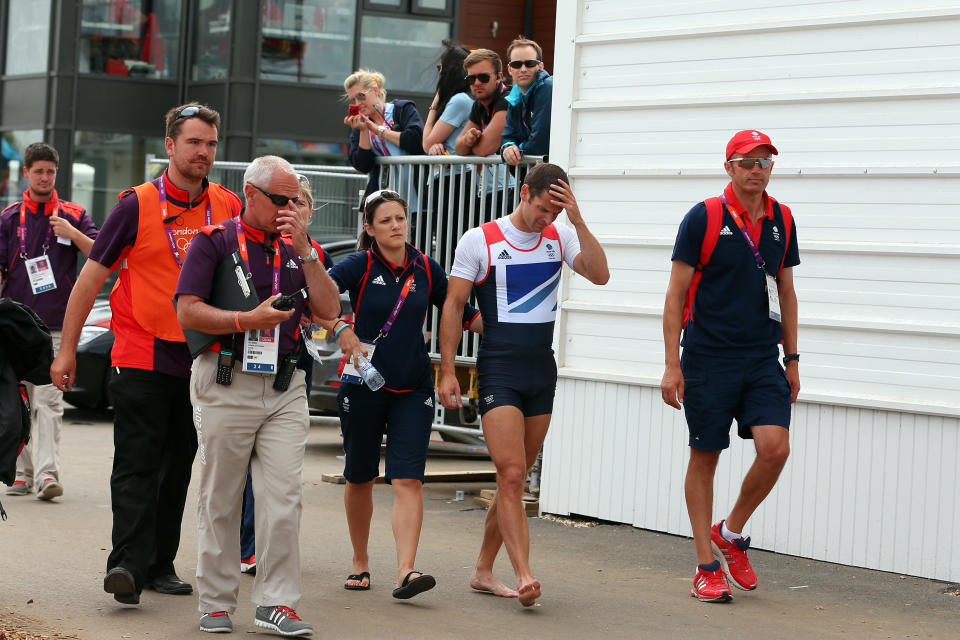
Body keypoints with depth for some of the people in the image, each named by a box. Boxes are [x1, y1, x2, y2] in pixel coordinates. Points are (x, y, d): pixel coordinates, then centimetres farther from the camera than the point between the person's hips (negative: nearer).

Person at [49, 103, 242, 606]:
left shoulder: (228, 208, 6)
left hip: (201, 359, 4)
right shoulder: (137, 205, -5)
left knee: (177, 467, 10)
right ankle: (128, 564, -16)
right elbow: (91, 277, -1)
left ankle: (161, 565, 17)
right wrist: (67, 351, -1)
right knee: (137, 463, -10)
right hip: (142, 356, -4)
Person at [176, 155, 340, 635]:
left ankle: (276, 602, -2)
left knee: (283, 496, -5)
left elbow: (329, 309, 3)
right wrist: (249, 320, -16)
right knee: (220, 500, 5)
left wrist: (304, 250, -5)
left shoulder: (297, 248, 13)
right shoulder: (215, 241, 0)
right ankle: (216, 603, 15)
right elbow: (188, 311, -8)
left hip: (286, 388, 3)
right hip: (227, 384, -3)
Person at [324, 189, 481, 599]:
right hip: (363, 386, -1)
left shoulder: (426, 270, 5)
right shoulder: (359, 266, -5)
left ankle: (406, 572, -19)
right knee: (360, 478, 11)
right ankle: (360, 563, 30)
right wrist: (341, 328, -27)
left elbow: (461, 313, 14)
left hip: (413, 390, 1)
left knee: (408, 479, -11)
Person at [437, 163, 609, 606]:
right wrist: (447, 371, -6)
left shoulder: (560, 237, 7)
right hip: (498, 370, -5)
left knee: (516, 480, 10)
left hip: (542, 371, 5)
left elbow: (599, 275, -8)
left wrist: (578, 220, -15)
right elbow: (453, 306, -2)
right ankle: (524, 576, -19)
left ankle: (483, 571, 21)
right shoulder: (479, 241, -4)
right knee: (511, 476, -15)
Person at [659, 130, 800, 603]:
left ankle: (730, 534, 13)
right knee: (705, 457, 2)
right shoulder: (703, 218, -5)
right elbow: (676, 293, -4)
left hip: (763, 359, 4)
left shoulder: (782, 221, 8)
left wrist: (791, 359, 15)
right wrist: (672, 365, -8)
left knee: (775, 447, -11)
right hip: (708, 359, -4)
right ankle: (707, 567, 13)